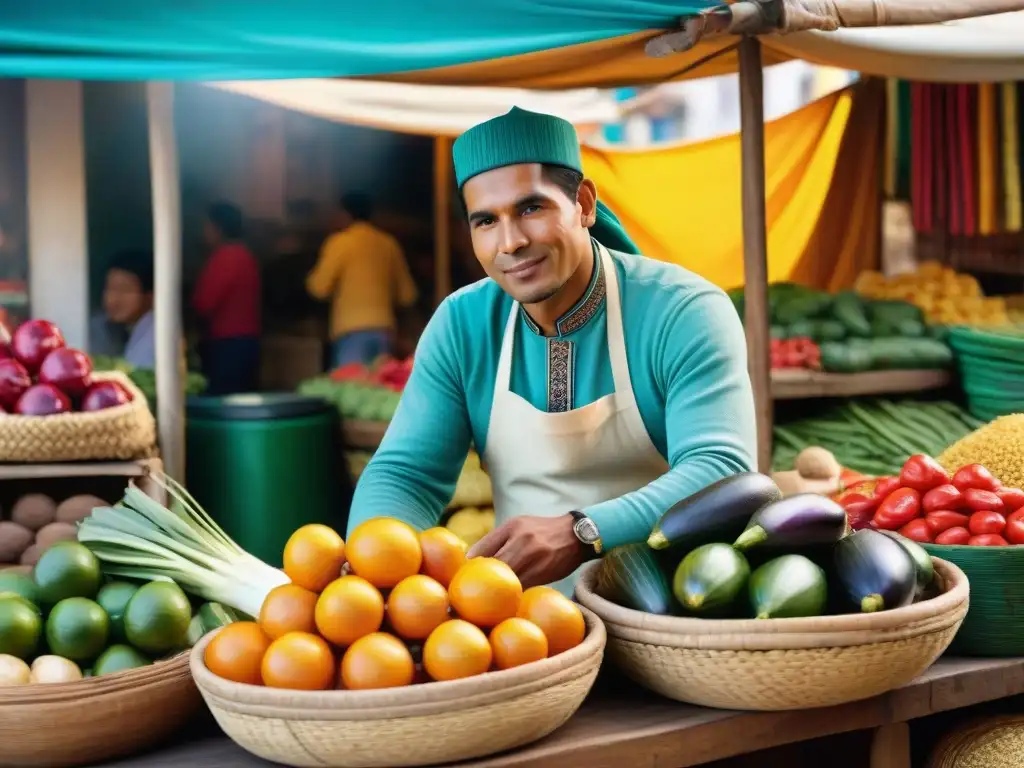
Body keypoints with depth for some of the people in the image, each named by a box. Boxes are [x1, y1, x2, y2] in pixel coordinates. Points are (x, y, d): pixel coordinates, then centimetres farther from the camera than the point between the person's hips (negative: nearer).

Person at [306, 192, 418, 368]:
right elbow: (408, 294, 16)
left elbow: (319, 288, -5)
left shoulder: (341, 242, -2)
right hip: (383, 329, 5)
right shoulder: (389, 243, 13)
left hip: (352, 330, -5)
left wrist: (311, 277, 16)